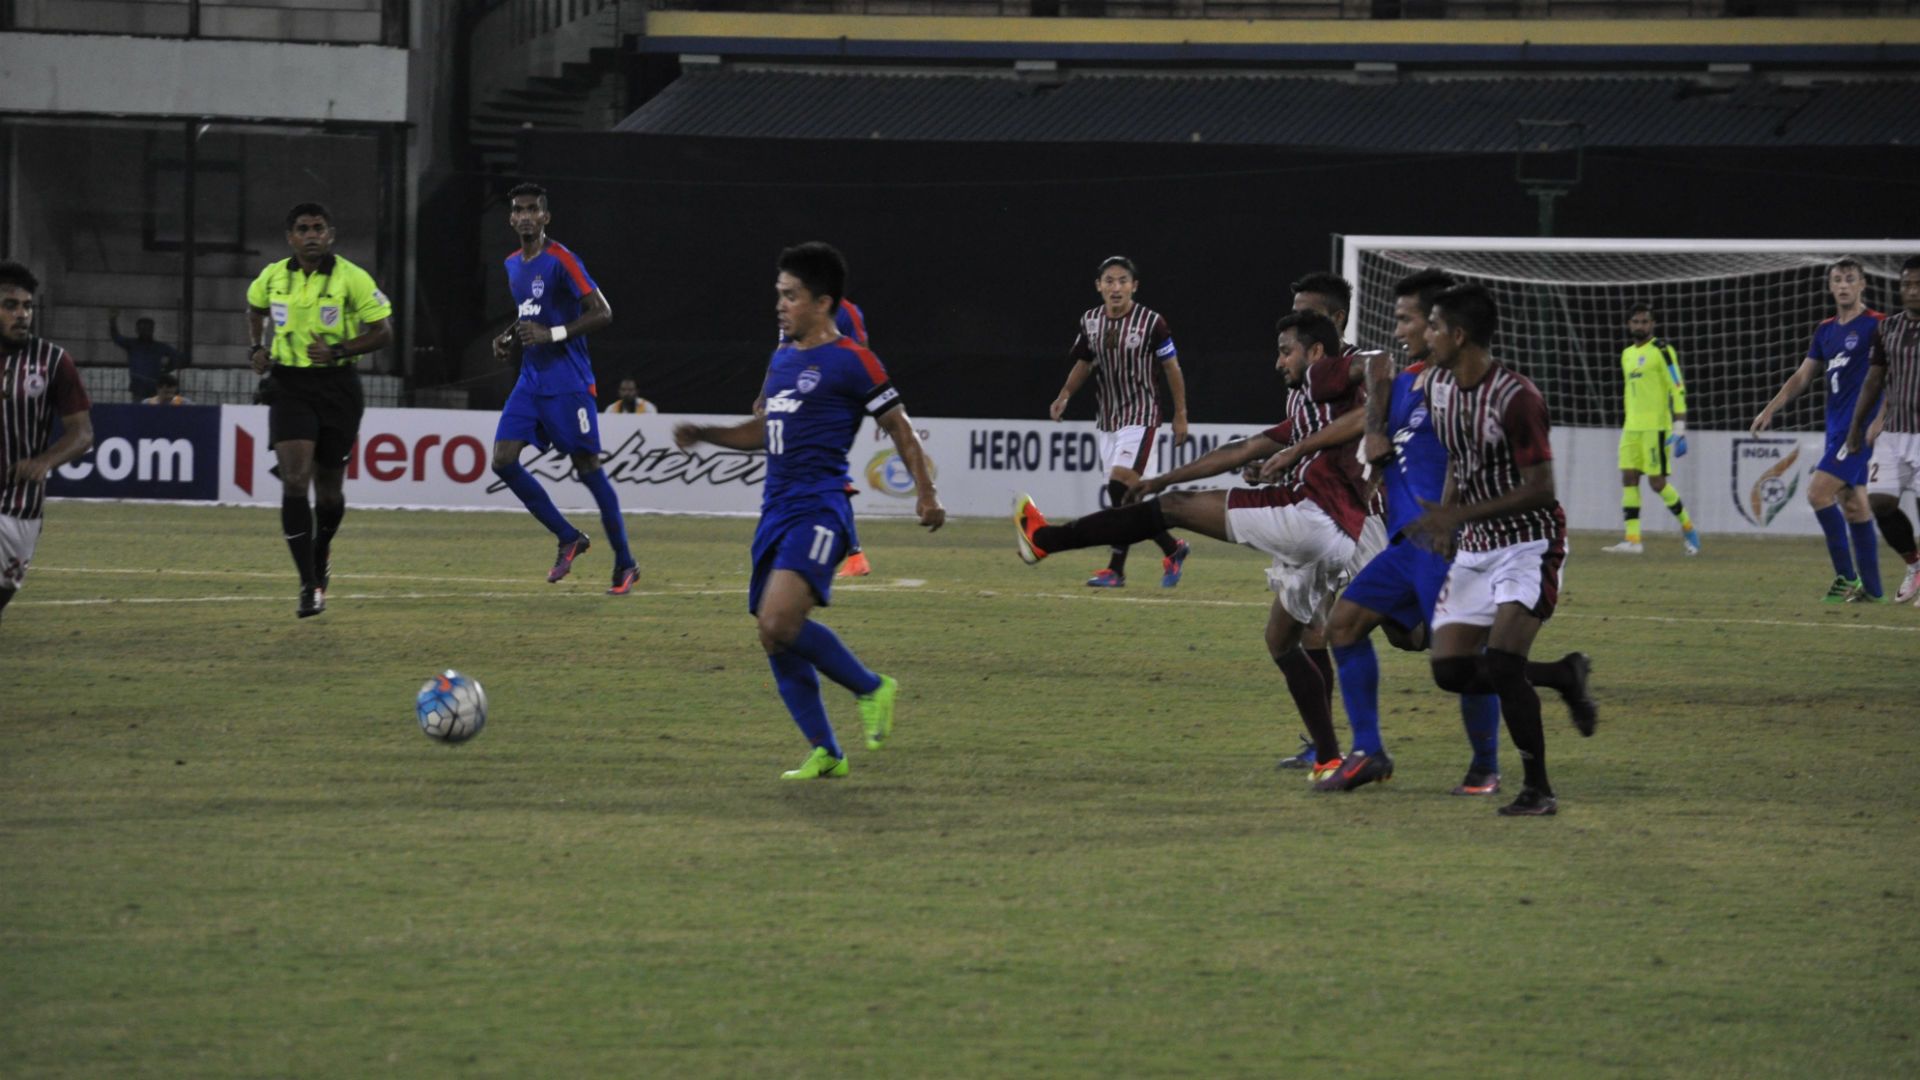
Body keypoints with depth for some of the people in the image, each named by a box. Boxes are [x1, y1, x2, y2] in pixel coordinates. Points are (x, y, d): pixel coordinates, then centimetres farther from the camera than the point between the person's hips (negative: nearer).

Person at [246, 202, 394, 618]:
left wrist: (338, 350, -19)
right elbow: (256, 306, 25)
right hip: (289, 386, 1)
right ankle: (310, 586, -14)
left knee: (329, 488, 9)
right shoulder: (272, 277, 1)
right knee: (294, 481, -15)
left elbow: (383, 333, -6)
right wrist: (256, 347, 8)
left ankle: (321, 553, 43)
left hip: (337, 386, -1)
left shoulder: (351, 279, -9)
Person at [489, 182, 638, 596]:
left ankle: (625, 563, 7)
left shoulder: (561, 260, -12)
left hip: (567, 382, -8)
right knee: (502, 459, -5)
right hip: (531, 380, 8)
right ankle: (569, 538, 7)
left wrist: (550, 335, -21)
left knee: (588, 468, -4)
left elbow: (602, 313, -15)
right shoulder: (512, 265, 13)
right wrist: (511, 341, 8)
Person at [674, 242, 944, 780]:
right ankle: (825, 754, 14)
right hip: (777, 508, 9)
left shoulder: (851, 362, -6)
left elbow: (899, 426, -2)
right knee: (774, 638, 5)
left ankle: (872, 688, -3)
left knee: (779, 623, -24)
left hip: (820, 508, -9)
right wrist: (704, 434, 16)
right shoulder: (782, 358, 18)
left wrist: (925, 492, -10)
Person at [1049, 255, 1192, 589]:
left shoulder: (1151, 322, -11)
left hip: (1140, 415, -6)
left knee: (1121, 485, -19)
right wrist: (1064, 396, 2)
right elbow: (1084, 363, 17)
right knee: (1127, 497, 5)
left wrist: (1180, 415, 0)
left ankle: (1116, 568, -13)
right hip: (1108, 419, 6)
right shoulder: (1090, 322, 4)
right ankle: (1172, 549, 18)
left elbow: (1171, 367, -3)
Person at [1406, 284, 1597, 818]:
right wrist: (1445, 522, 4)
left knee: (1502, 660, -22)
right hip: (1476, 548, 8)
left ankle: (1538, 789, -10)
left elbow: (1540, 489, -21)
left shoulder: (1515, 398, -21)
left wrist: (1459, 514, -24)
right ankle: (1564, 676, 23)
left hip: (1529, 541, -8)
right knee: (1450, 670, 1)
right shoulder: (1440, 388, 4)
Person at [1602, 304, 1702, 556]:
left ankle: (1688, 527, 13)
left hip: (1656, 427, -7)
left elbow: (1677, 390, -11)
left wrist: (1680, 428, -16)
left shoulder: (1661, 350, -6)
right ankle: (1632, 539, -3)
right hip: (1632, 428, 7)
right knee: (1629, 478, -2)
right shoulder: (1627, 354, 16)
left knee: (1657, 482, -6)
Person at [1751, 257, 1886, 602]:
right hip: (1837, 425, 8)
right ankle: (1870, 588, 12)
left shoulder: (1877, 325, -8)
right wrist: (1770, 410, 16)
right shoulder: (1826, 331, 15)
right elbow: (1803, 376, 21)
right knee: (1852, 504, 8)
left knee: (1819, 493, -15)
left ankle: (1847, 576, -9)